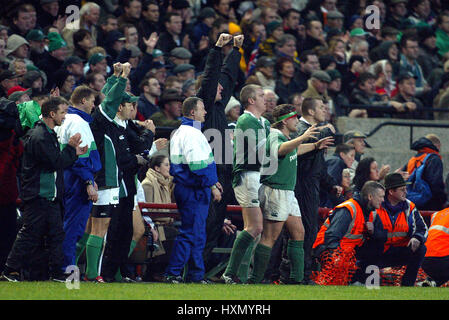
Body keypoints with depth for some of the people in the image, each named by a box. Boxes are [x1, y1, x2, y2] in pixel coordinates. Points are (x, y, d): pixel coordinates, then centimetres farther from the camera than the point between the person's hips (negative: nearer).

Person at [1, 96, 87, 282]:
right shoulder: (39, 137, -17)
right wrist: (71, 147, -10)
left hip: (51, 196, 10)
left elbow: (58, 162, 23)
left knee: (56, 233, 6)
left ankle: (57, 272, 8)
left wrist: (75, 153, 10)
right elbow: (57, 163, -21)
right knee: (30, 234, -4)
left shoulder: (49, 135, 16)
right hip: (38, 196, -10)